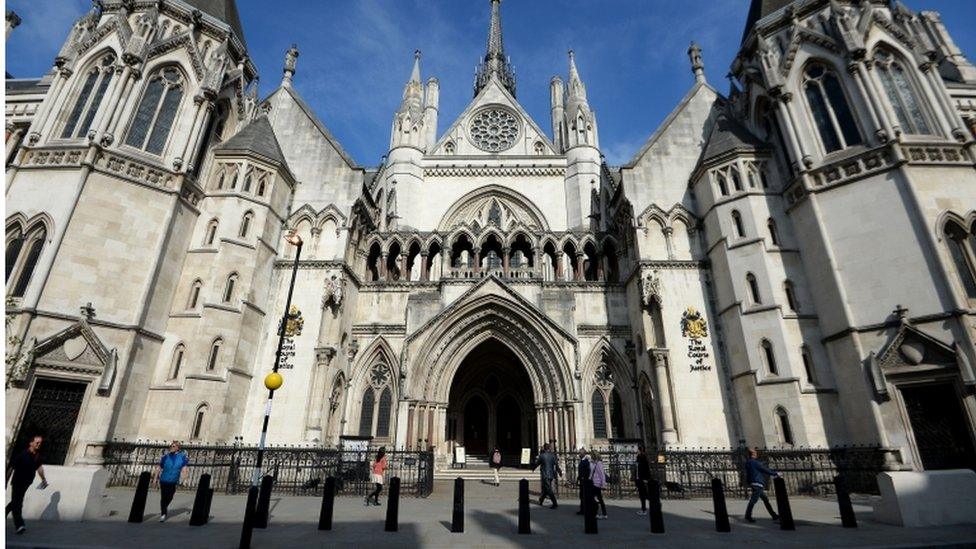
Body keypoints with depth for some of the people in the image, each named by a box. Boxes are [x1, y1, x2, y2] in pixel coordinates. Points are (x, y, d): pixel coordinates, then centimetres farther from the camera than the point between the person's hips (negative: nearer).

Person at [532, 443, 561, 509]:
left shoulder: (542, 456, -10)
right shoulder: (553, 456, 1)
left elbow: (537, 463, 2)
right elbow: (556, 465, 1)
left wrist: (533, 468, 21)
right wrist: (560, 472, 14)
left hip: (545, 475, -6)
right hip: (551, 475, 6)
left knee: (548, 489, -4)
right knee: (545, 489, 19)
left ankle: (555, 503, -9)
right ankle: (541, 501, 32)